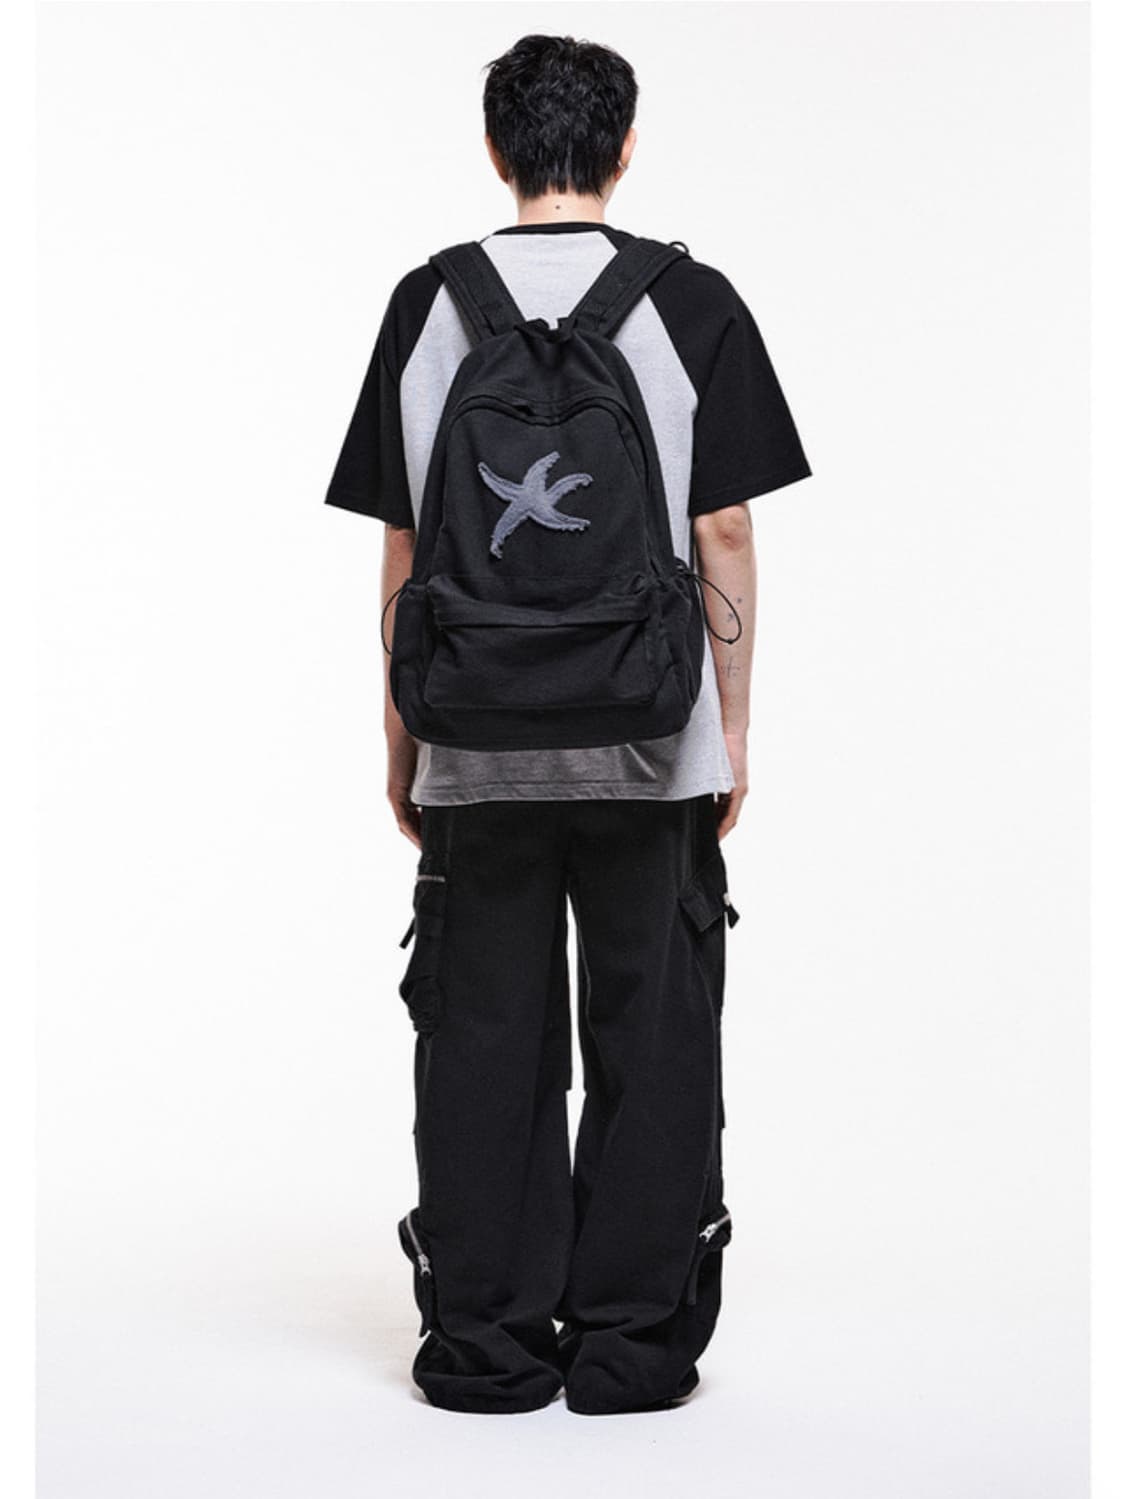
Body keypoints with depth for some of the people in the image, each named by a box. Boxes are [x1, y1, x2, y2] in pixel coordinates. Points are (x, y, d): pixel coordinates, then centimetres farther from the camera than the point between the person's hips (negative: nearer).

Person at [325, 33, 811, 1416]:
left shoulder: (426, 305, 2)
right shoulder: (691, 305, -3)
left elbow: (400, 547, 3)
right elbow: (723, 537, -3)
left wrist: (403, 734, 11)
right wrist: (732, 727, 5)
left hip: (476, 747, 2)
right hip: (653, 747, -1)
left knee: (483, 1044, 8)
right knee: (649, 1043, 7)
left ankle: (486, 1344, 13)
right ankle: (630, 1341, 12)